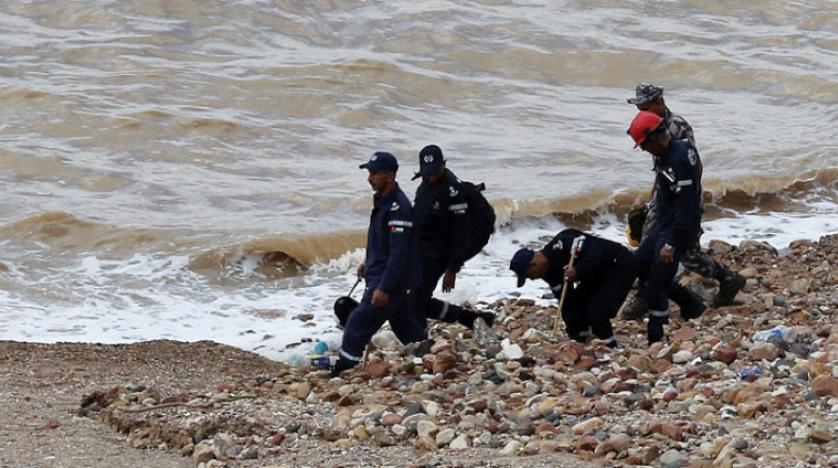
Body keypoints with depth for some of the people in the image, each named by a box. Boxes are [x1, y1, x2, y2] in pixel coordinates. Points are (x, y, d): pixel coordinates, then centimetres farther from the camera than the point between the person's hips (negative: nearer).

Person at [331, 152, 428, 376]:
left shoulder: (398, 208, -23)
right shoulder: (382, 200, 9)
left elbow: (399, 252, -26)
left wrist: (384, 288, -27)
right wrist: (368, 263, 26)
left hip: (390, 278, -10)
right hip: (380, 272, 10)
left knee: (358, 324, -9)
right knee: (406, 326, 17)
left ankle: (342, 372, -5)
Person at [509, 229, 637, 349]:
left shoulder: (562, 243, -28)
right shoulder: (550, 273, 0)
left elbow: (597, 250, -35)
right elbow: (567, 301, 3)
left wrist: (578, 270, -46)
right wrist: (574, 334, 0)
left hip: (621, 266, -10)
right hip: (599, 274, 10)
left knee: (596, 313, -20)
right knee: (571, 308, 7)